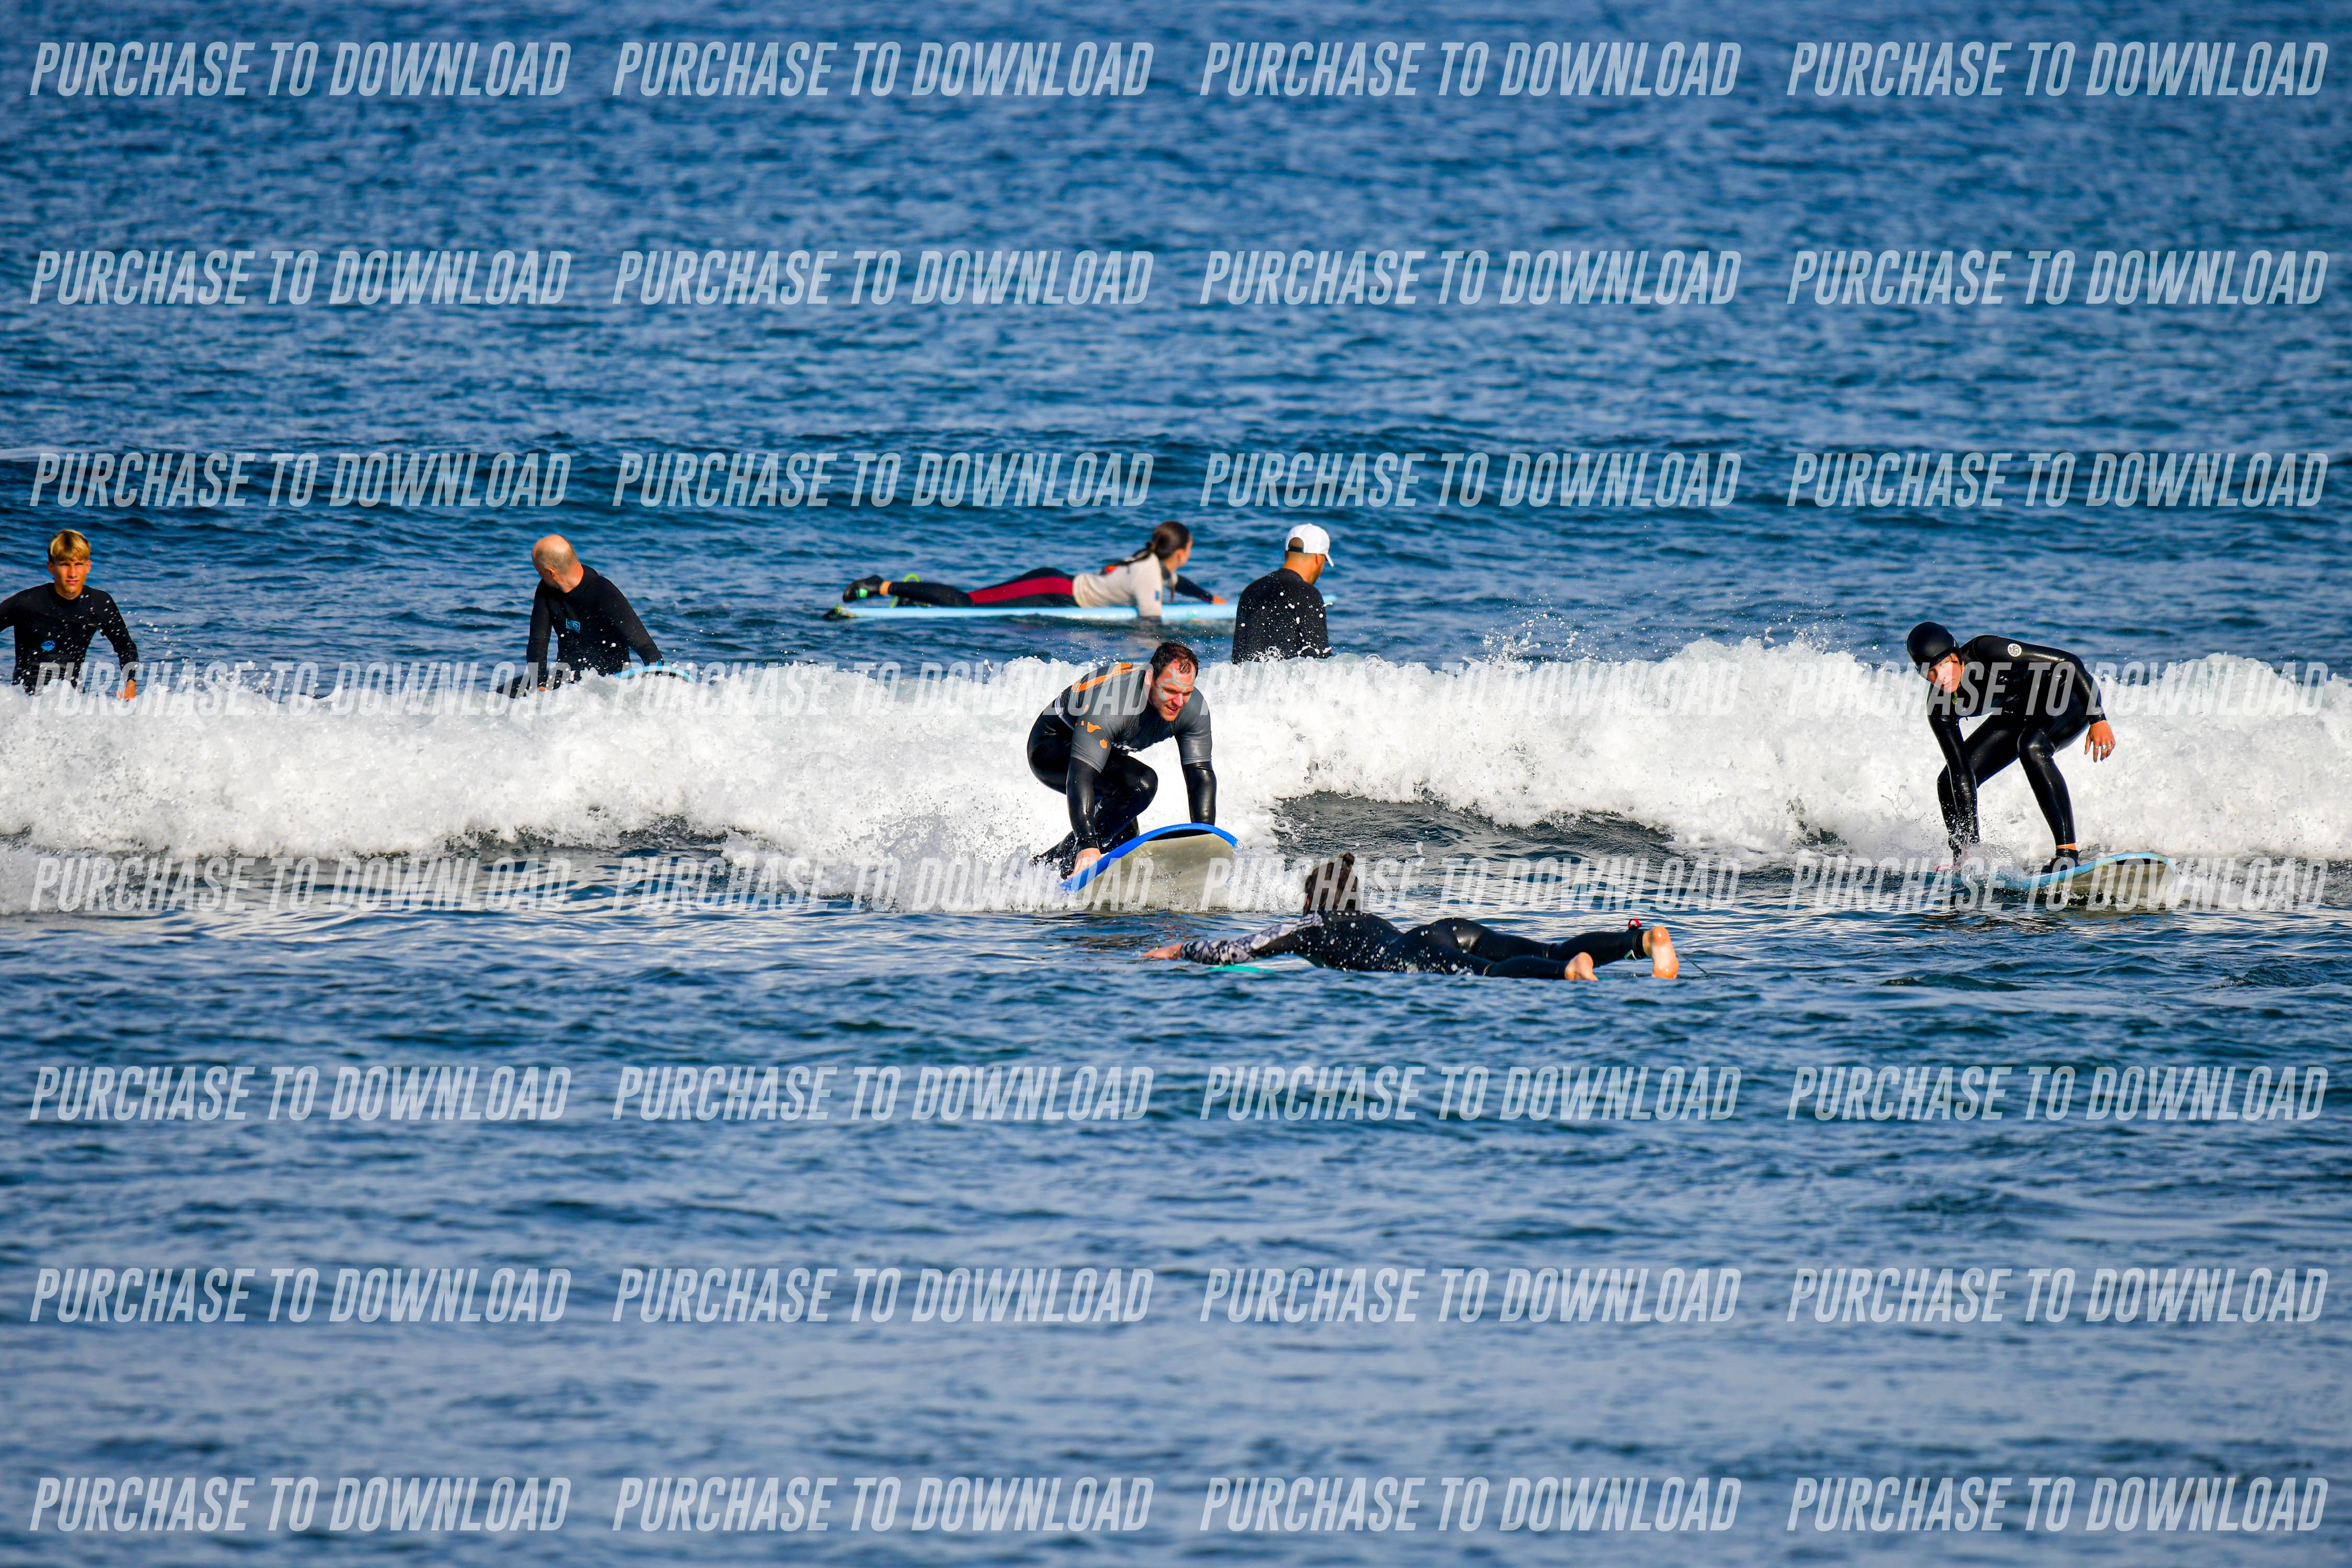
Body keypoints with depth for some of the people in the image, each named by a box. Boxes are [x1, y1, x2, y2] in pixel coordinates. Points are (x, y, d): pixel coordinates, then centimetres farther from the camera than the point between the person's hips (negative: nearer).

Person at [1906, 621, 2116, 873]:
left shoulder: (1986, 652, -34)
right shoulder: (1939, 707, -18)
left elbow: (2068, 662, -32)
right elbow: (1962, 773, -16)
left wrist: (2098, 720, -38)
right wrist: (1970, 842, -21)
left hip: (2067, 701, -6)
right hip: (2016, 716, 6)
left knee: (2031, 748, -36)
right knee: (1950, 783, -3)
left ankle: (2068, 850, -36)